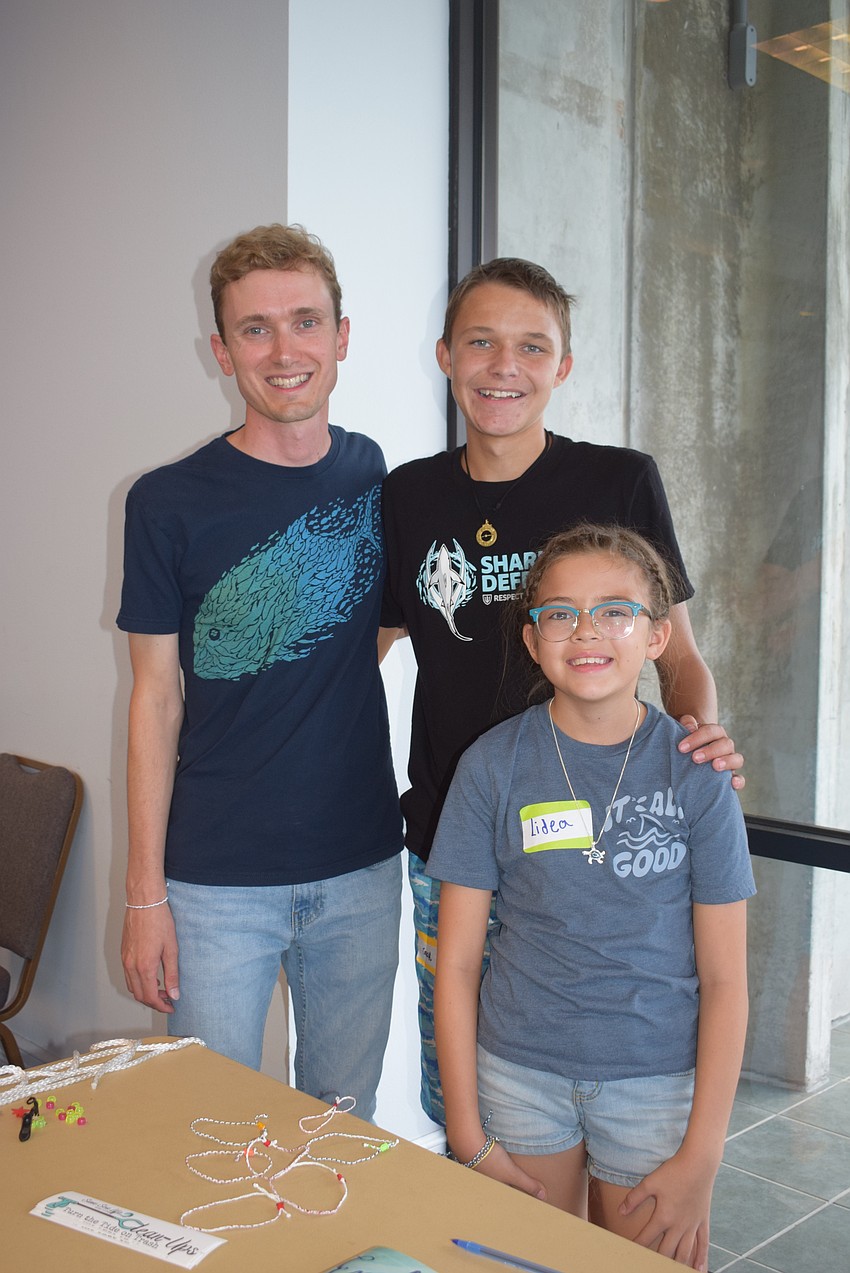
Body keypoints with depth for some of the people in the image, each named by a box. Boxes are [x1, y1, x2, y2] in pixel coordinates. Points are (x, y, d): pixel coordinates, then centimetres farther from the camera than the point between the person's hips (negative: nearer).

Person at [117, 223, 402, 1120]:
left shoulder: (374, 477, 2)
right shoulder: (170, 502, -8)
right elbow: (156, 696, -6)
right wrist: (144, 892, -6)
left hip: (359, 868, 3)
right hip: (217, 877, -3)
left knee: (345, 1123, 17)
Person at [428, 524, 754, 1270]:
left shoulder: (696, 775, -8)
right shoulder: (493, 767, -7)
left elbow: (723, 979, -5)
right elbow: (457, 962, -3)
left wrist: (701, 1158, -7)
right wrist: (467, 1135, -4)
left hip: (658, 1079, 0)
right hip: (520, 1074, 1)